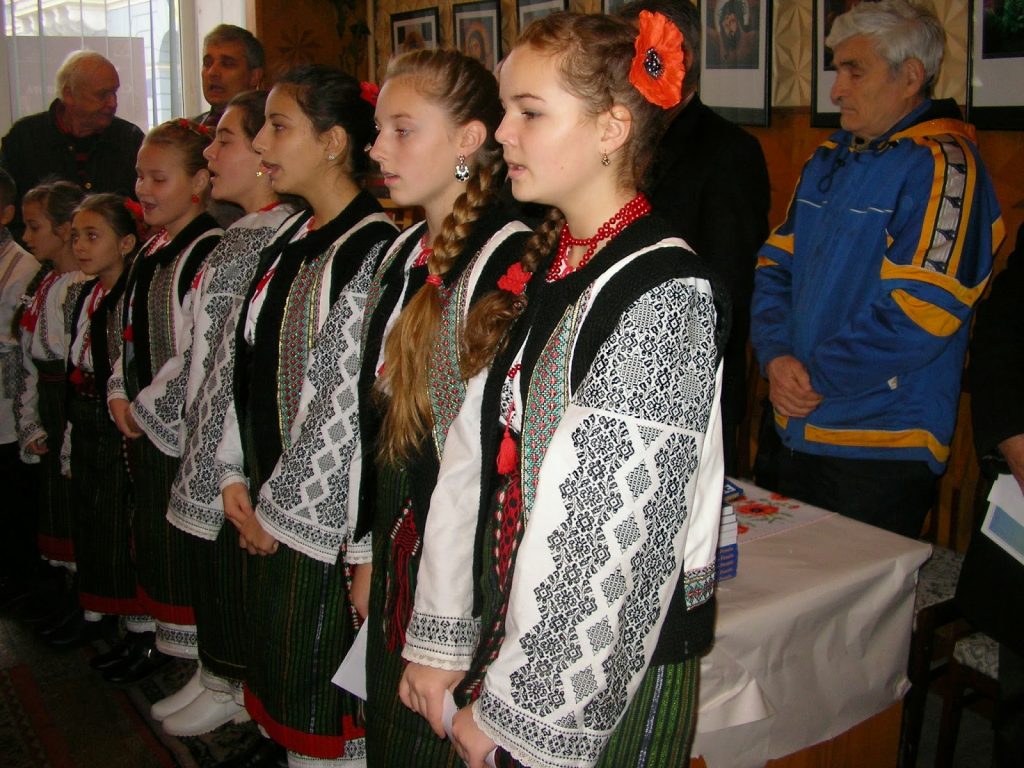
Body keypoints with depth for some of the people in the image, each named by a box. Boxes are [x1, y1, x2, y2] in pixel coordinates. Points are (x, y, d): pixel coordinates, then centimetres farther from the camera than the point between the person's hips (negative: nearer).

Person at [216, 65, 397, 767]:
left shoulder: (373, 248, -15)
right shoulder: (291, 238, 11)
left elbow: (348, 401, -18)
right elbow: (251, 364, 13)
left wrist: (281, 506, -12)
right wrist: (237, 477, 5)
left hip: (325, 514, -8)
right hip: (267, 508, 8)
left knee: (324, 704, 4)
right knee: (281, 678, 19)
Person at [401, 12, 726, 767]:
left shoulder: (664, 295, -19)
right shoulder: (536, 276, 5)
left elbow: (607, 534, -21)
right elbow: (474, 458, 3)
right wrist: (441, 641, 3)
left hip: (619, 668, -6)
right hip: (508, 636, 7)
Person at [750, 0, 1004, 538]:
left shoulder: (942, 164, -13)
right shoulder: (829, 159, 12)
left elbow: (920, 310, -22)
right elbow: (775, 264, 12)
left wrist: (816, 377, -14)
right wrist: (777, 356, -6)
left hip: (882, 450, -7)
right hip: (796, 431, 8)